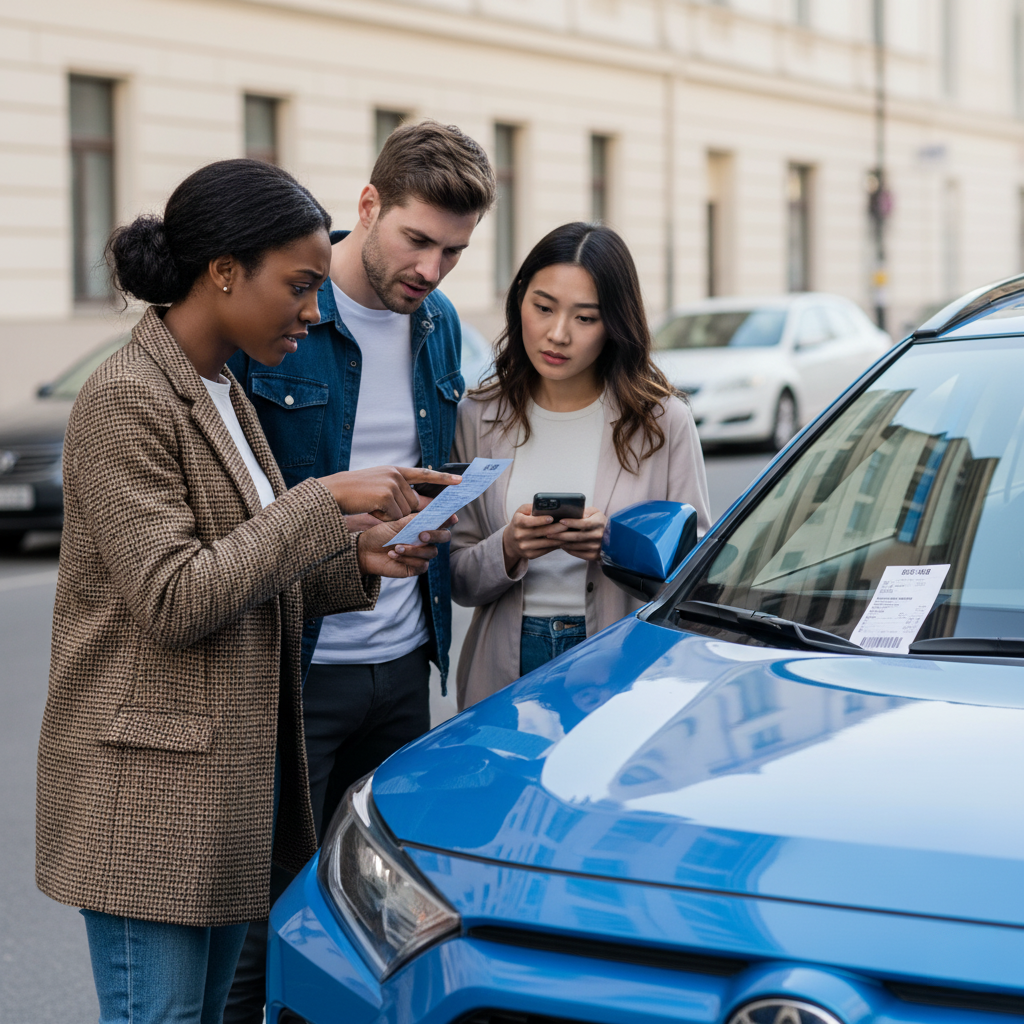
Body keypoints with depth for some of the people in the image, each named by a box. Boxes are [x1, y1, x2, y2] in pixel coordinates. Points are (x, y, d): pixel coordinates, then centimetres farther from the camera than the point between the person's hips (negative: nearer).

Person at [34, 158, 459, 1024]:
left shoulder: (221, 395, 14)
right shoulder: (125, 400, -15)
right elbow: (174, 602, -21)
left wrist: (357, 562, 2)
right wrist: (325, 503, -20)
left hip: (229, 773, 9)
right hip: (151, 789, -9)